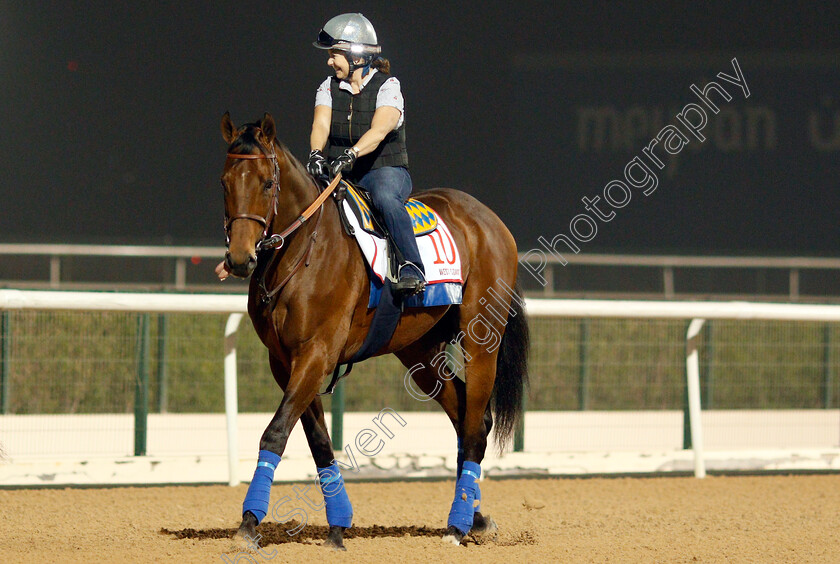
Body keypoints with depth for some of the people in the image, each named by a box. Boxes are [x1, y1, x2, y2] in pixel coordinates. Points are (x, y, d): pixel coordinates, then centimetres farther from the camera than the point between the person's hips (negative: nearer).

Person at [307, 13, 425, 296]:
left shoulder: (387, 87, -6)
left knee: (385, 197, -39)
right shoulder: (328, 88, 9)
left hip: (385, 169, -6)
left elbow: (379, 130, -23)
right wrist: (316, 154, -31)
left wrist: (351, 154, -41)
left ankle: (412, 269, -47)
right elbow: (321, 124, -9)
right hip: (340, 175, 6)